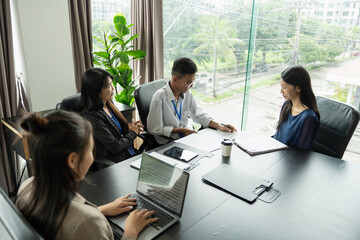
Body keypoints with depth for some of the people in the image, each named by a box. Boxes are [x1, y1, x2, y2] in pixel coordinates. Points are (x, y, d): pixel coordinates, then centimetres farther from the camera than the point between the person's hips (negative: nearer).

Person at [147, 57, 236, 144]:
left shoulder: (187, 93, 0)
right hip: (167, 143, -6)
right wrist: (181, 130, -14)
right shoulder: (160, 97, -20)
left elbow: (198, 115, 13)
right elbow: (154, 129, -15)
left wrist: (219, 126, 0)